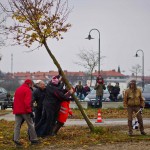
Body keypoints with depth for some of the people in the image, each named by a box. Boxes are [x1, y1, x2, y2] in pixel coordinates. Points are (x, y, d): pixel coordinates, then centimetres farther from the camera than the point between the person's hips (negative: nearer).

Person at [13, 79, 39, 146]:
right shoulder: (27, 90, -8)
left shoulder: (18, 89, 18)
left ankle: (16, 139, -6)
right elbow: (27, 101, -18)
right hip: (24, 110, -7)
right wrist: (29, 110, -17)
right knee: (30, 125, 3)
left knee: (17, 125, 4)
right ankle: (33, 139, 7)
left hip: (17, 110, 7)